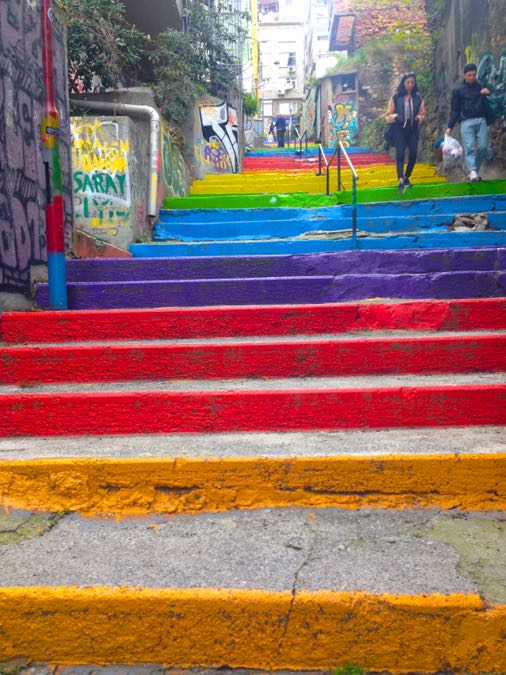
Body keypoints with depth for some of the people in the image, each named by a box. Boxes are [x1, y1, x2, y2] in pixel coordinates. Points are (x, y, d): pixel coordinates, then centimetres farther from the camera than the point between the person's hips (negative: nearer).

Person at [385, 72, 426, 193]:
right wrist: (395, 117, -17)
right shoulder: (396, 97, 0)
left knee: (413, 155, 1)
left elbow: (422, 114, 14)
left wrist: (418, 118, -8)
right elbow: (389, 115, 3)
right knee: (400, 154, -15)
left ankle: (406, 177, 22)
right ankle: (401, 181, -24)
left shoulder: (418, 98, 8)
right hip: (399, 129, -3)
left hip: (413, 130, 3)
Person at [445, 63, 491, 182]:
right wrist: (450, 127, -2)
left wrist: (488, 93, -7)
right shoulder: (458, 90, 9)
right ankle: (472, 172, -26)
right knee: (469, 147, -15)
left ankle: (475, 171, 2)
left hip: (481, 120, 3)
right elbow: (454, 110, 8)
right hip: (466, 122, -2)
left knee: (483, 146, -7)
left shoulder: (481, 86, 16)